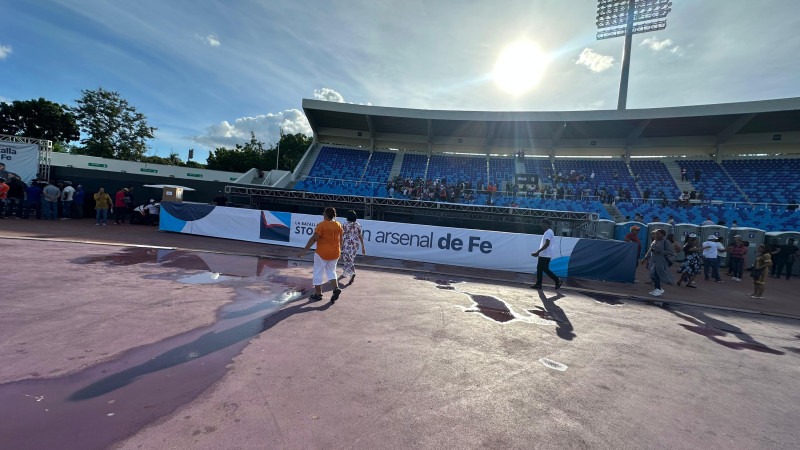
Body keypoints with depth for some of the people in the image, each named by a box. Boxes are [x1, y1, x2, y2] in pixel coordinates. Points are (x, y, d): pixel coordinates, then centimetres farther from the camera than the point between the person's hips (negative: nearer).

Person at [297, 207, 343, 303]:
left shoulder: (321, 225, -14)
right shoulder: (338, 225, 3)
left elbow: (314, 238, -19)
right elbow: (340, 239, 12)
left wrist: (305, 250, -15)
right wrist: (339, 250, 26)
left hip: (322, 253, -5)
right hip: (335, 253, 5)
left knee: (318, 273, 9)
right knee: (331, 271, 19)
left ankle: (318, 294, 17)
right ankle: (336, 288, 0)